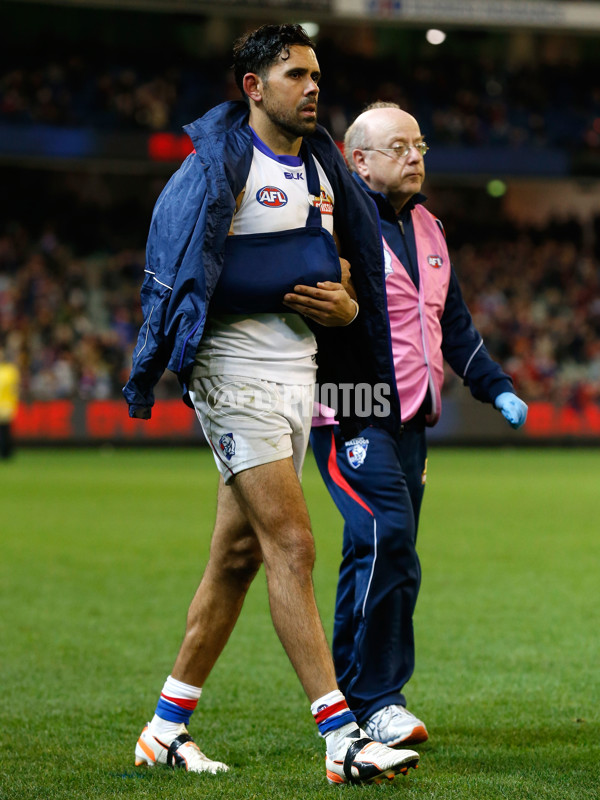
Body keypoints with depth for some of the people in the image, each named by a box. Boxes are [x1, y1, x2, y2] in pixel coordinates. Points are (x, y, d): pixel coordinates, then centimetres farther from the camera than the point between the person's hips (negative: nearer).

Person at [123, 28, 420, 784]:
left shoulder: (321, 165, 16)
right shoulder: (219, 165, -9)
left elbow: (346, 268, 23)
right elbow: (178, 270, -13)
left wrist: (345, 308, 1)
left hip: (297, 372, 8)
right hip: (237, 373, -8)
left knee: (238, 556, 10)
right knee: (292, 546, -12)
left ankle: (166, 727, 19)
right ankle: (342, 739, -14)